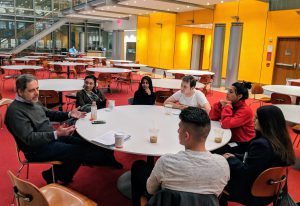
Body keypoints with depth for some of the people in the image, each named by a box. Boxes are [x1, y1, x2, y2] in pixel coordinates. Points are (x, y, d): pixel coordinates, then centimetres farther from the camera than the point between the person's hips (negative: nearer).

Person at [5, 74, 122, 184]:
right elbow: (29, 138, -26)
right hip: (38, 149, -9)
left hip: (52, 137, 9)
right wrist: (56, 134, -35)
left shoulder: (33, 101, 7)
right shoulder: (15, 111, -21)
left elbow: (49, 114, 22)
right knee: (79, 151, -15)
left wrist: (69, 115, 8)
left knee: (85, 143, 3)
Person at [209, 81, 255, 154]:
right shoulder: (230, 104, -1)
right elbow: (212, 117, -4)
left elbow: (226, 124, -32)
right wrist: (220, 104, -17)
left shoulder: (246, 110, -23)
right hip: (229, 137, 7)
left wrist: (227, 107, -23)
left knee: (215, 152, -23)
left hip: (242, 143, -7)